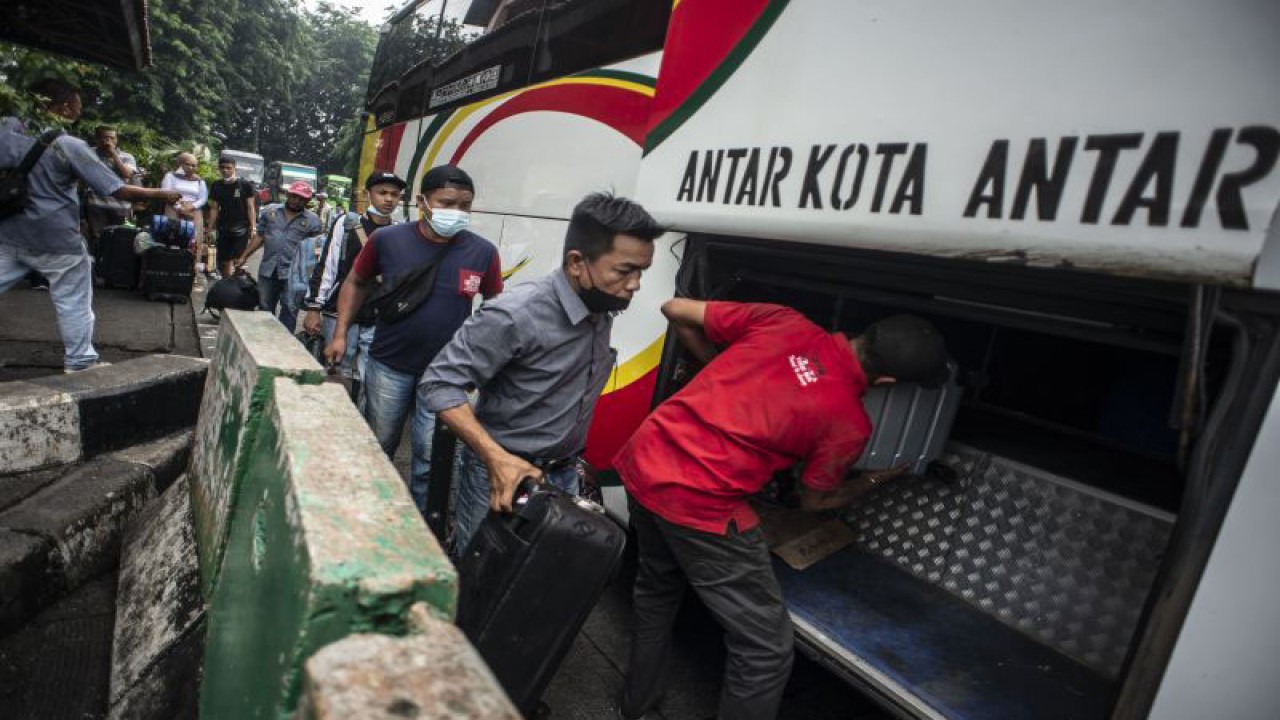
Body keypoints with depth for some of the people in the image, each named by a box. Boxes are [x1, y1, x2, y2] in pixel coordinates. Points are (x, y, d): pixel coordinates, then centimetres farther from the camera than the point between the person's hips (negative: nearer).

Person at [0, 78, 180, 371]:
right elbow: (120, 191, -13)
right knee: (73, 304, 8)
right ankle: (79, 362, 17)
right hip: (56, 240, -5)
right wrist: (164, 195, -3)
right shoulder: (70, 146, -14)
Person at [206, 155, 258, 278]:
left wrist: (253, 227, -11)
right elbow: (214, 208, 11)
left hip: (241, 229, -4)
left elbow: (250, 207, -3)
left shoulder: (245, 184, -3)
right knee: (223, 262, 7)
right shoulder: (216, 186, 9)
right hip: (223, 229, 4)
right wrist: (211, 229, 5)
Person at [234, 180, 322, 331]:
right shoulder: (269, 211, 6)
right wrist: (244, 256, 9)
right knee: (264, 309, 14)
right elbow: (259, 236, 12)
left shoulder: (312, 220, -2)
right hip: (268, 270, 3)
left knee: (289, 311, 3)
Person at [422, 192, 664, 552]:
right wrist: (496, 458, -28)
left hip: (565, 475, 7)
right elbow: (441, 382, -20)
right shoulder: (516, 315, -25)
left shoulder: (603, 311, -2)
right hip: (505, 474, -6)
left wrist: (571, 460, 12)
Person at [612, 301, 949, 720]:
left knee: (657, 589, 32)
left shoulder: (784, 321, 2)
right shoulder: (849, 423, -7)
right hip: (698, 502, -7)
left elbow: (677, 310, 9)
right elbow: (813, 500, 12)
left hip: (643, 460, 8)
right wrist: (875, 479, 27)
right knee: (766, 650, 10)